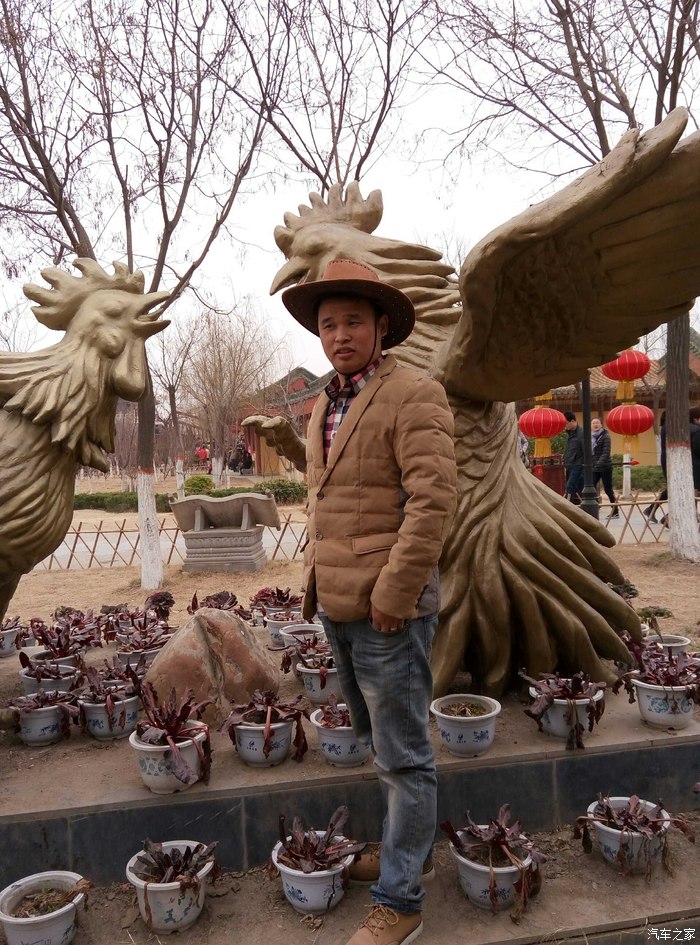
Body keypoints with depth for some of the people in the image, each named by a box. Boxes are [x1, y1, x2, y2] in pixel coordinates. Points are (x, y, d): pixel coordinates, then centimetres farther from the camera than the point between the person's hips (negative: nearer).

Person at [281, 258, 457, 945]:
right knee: (375, 740, 23)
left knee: (402, 756, 5)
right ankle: (405, 842, 44)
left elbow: (433, 500, -21)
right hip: (336, 606, 9)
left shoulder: (413, 396, -13)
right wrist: (316, 578, 15)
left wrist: (392, 593, -20)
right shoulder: (326, 405, 14)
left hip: (387, 610, -8)